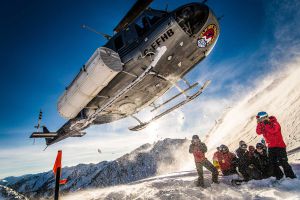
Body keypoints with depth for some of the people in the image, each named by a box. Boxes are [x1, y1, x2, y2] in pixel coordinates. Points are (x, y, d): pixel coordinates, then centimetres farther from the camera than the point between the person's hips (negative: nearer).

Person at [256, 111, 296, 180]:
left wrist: (266, 124, -26)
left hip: (279, 145, -6)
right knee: (273, 163, 10)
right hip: (271, 147, 6)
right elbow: (259, 132, -10)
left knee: (283, 162, -5)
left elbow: (273, 130, -30)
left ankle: (291, 176, 9)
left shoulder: (274, 123, -12)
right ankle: (279, 176, 24)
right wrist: (259, 124, -17)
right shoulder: (262, 125, 4)